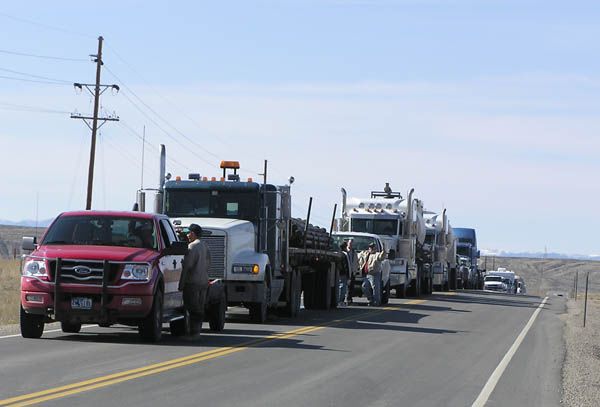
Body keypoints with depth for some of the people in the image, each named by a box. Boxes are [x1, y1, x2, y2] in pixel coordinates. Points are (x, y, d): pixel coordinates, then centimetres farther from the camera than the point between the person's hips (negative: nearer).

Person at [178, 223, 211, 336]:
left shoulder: (192, 246, -14)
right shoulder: (205, 246, 13)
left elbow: (187, 266, -17)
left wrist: (181, 283, -14)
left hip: (192, 281, -8)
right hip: (204, 281, 8)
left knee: (192, 308, -6)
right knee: (200, 308, 12)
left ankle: (193, 331, -7)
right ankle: (197, 330, 15)